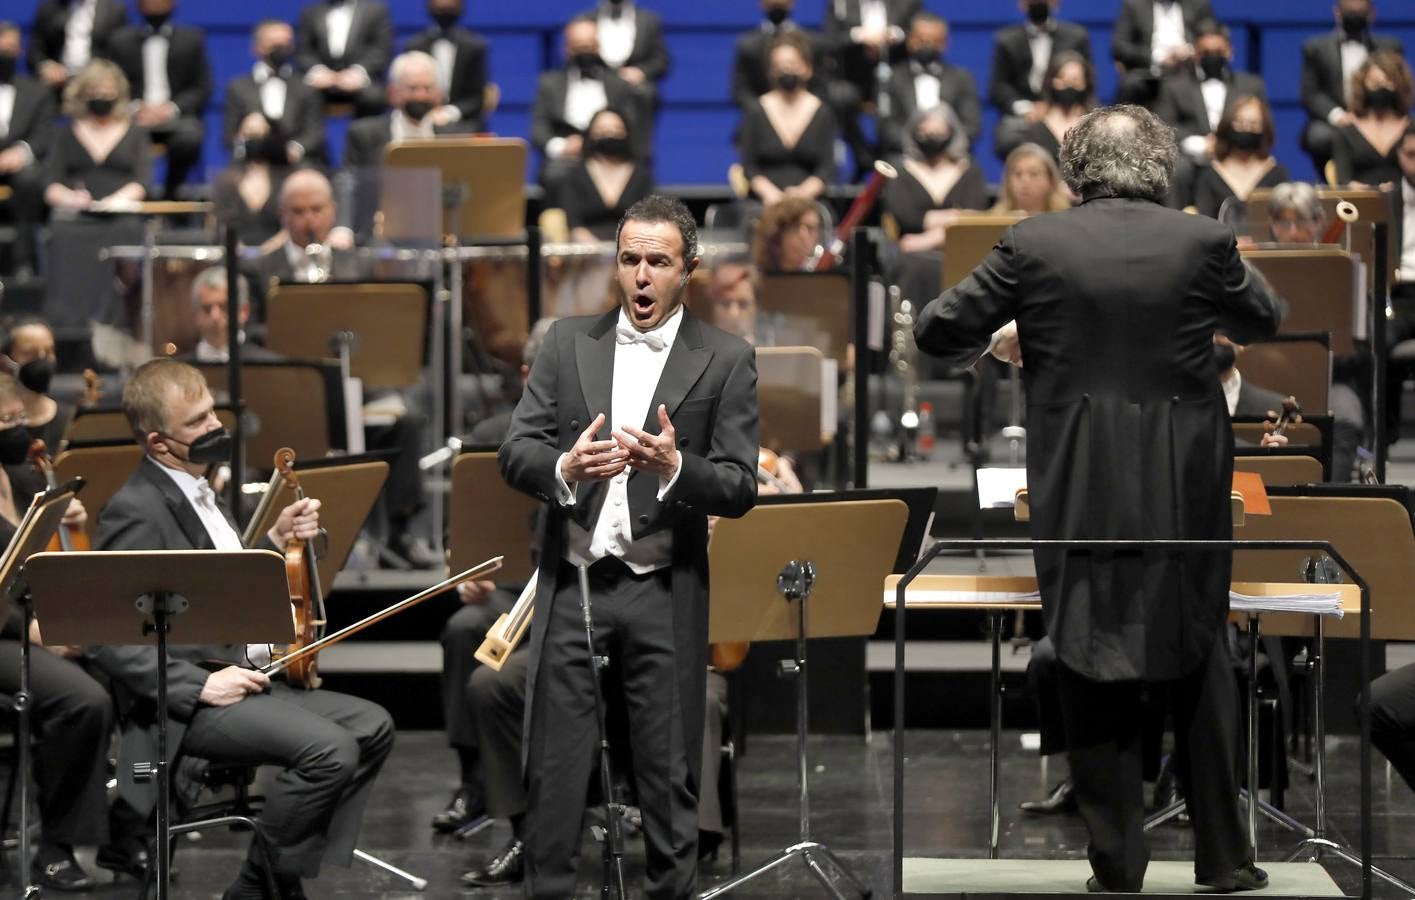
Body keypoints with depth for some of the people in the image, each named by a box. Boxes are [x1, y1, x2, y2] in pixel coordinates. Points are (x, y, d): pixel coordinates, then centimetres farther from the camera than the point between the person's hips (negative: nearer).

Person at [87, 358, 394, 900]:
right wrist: (199, 685, -24)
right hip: (189, 707, -10)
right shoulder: (136, 512, -15)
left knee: (372, 727, 2)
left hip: (249, 676, 10)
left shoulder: (198, 493, 15)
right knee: (329, 749, -26)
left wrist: (278, 541, 8)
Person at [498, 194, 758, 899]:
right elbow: (515, 453, 2)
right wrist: (564, 468, -20)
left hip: (664, 595, -1)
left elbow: (739, 490, -3)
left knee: (669, 774, 5)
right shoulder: (569, 343, 8)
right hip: (571, 584, 2)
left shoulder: (725, 360, 1)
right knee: (552, 766, 4)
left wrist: (676, 468, -23)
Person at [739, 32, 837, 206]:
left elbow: (826, 167, 5)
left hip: (808, 202, 0)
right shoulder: (756, 112, 9)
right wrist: (769, 192, -12)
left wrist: (805, 191, -13)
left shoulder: (822, 113, 9)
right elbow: (749, 166, 6)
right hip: (766, 204, 0)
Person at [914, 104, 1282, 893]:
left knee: (1095, 679, 8)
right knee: (1199, 671, 14)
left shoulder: (1035, 245, -6)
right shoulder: (1202, 242, -5)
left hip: (1078, 497, 0)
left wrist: (999, 341, 20)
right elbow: (1266, 319, 13)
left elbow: (937, 332, 0)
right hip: (1185, 494, 1)